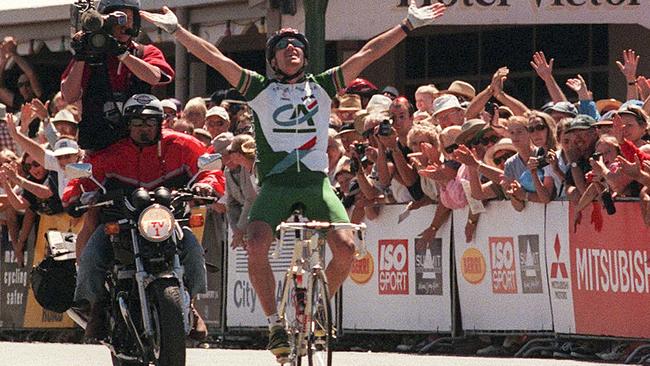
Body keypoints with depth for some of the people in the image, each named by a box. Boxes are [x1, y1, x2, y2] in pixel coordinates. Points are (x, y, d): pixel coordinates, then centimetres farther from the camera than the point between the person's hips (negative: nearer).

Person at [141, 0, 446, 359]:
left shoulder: (322, 86, 13)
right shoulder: (261, 89, 9)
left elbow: (367, 54, 11)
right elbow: (214, 57, 3)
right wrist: (176, 30, -3)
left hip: (316, 183, 1)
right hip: (275, 184, -1)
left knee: (345, 246, -17)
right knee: (256, 245, -25)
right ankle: (275, 323, -9)